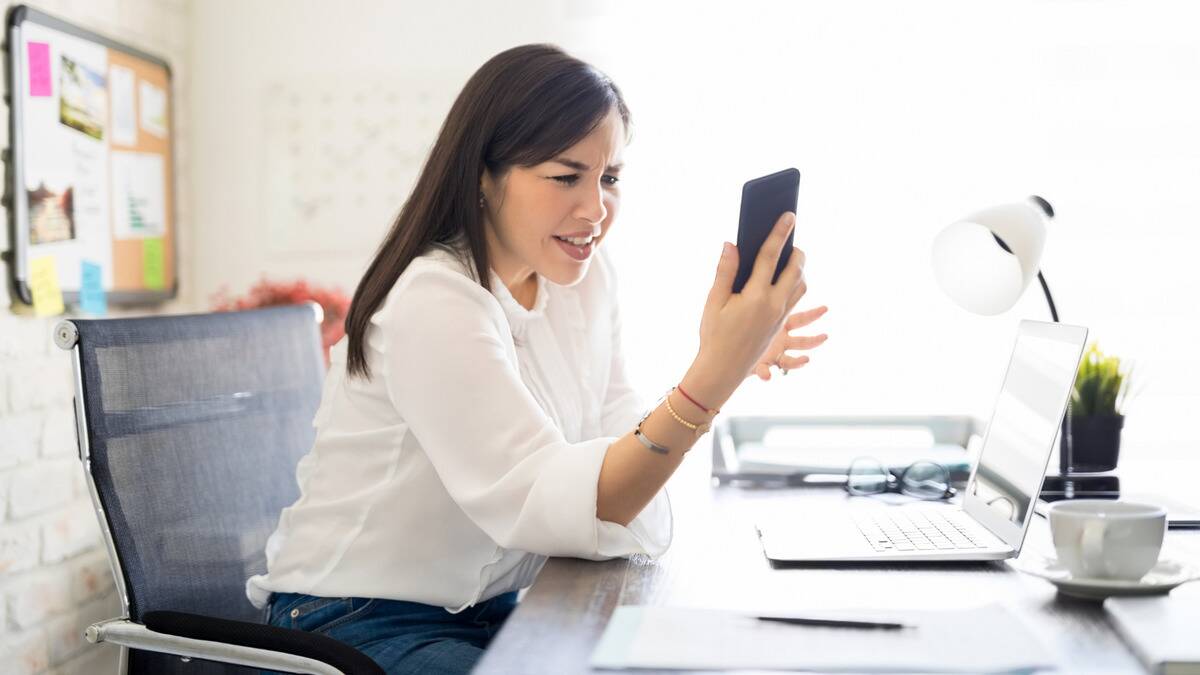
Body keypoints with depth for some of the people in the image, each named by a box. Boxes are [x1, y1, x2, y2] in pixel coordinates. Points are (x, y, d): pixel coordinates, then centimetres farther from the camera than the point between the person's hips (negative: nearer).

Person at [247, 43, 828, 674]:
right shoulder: (434, 306, -22)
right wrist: (711, 377, -36)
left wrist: (728, 366, -9)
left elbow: (617, 448, 1)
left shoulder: (583, 276, 3)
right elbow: (549, 508, -28)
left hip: (492, 613, 7)